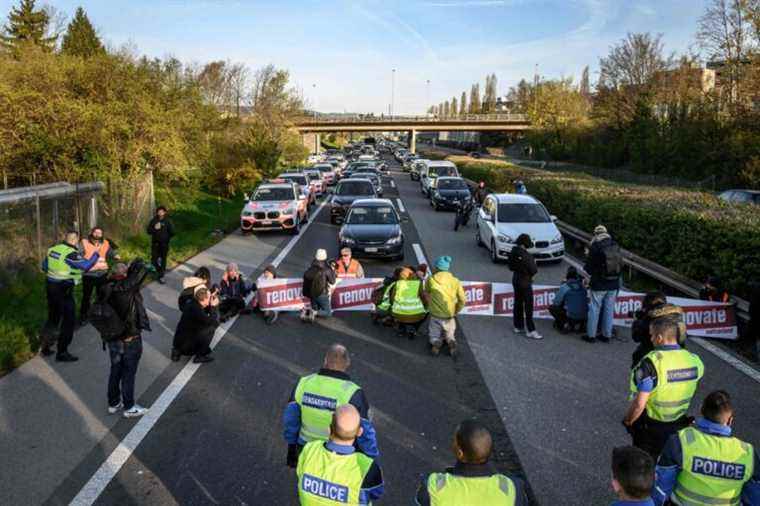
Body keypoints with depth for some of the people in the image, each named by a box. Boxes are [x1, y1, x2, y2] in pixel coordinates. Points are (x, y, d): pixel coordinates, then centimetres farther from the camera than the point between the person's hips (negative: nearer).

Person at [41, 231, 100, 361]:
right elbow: (86, 265, -30)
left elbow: (44, 266, 16)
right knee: (69, 321, 2)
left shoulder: (53, 249, 5)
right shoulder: (71, 253, -19)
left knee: (53, 317, 23)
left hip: (50, 286, 8)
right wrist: (96, 255, -16)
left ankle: (44, 346, 30)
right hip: (64, 290, -8)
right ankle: (62, 353, 6)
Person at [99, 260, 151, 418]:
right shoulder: (128, 287, -23)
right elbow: (141, 267, -23)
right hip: (130, 339, -6)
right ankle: (129, 407, 19)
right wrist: (133, 267, -6)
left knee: (115, 370, 20)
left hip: (112, 338, 6)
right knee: (129, 373, 7)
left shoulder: (106, 289, -6)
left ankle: (113, 403, 33)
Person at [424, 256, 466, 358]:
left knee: (434, 336, 20)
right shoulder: (455, 281, -4)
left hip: (435, 316, -1)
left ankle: (436, 343, -9)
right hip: (449, 317, 1)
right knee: (449, 335, 23)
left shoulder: (430, 280, -7)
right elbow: (462, 300, -3)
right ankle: (451, 342, -6)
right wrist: (455, 312, 12)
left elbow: (426, 294, 10)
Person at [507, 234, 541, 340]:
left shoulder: (513, 253, -2)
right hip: (525, 282, -8)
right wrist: (534, 263, -1)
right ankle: (531, 331, 1)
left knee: (518, 304, 17)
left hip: (515, 280, 8)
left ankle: (518, 327, 27)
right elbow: (533, 270, -19)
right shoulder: (526, 256, -24)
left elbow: (510, 266, 10)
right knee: (528, 307, -2)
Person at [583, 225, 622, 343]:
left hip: (599, 284, -5)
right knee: (609, 309, 12)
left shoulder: (595, 247, -14)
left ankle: (591, 335, 10)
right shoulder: (615, 246, 1)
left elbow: (588, 267, -9)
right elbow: (620, 264, 9)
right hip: (614, 284, 5)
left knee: (594, 309, 5)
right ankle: (607, 335, 20)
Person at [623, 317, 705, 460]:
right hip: (679, 424, 5)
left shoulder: (651, 362, -29)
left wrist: (627, 421, -10)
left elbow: (639, 404, -27)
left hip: (650, 428, -5)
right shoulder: (694, 360, -11)